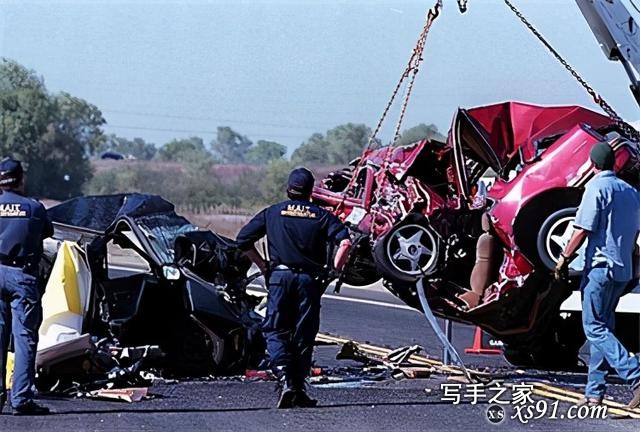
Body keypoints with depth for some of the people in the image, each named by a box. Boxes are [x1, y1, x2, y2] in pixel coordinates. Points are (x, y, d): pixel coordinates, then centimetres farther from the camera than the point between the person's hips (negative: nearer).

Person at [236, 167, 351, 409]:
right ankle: (299, 389, 9)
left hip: (280, 276, 0)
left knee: (275, 331, 3)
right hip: (309, 279, 1)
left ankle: (285, 380, -17)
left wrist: (262, 266, 14)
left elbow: (243, 240, 7)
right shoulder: (321, 216, 7)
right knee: (304, 334, 8)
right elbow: (345, 242, -8)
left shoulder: (272, 213, 9)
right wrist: (335, 270, 1)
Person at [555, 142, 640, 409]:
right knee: (603, 328, 12)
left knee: (595, 328, -8)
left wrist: (564, 259, -7)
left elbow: (582, 230, -14)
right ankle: (595, 392, 9)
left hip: (600, 266, -8)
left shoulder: (597, 187, -9)